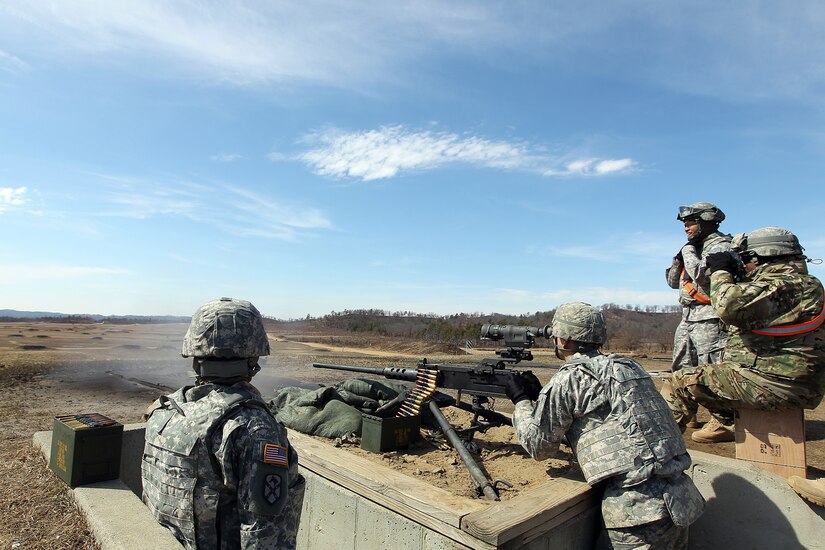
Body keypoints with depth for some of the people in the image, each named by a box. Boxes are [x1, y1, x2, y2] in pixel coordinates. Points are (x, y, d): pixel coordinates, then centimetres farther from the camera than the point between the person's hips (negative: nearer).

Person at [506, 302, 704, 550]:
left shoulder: (568, 379, -11)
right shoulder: (625, 365, 11)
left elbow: (538, 447, 0)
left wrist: (521, 401, 13)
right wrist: (539, 395, 23)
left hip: (640, 509, -8)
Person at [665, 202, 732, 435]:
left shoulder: (720, 246, -8)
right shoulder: (695, 248, 18)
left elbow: (702, 275, -24)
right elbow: (673, 281, 18)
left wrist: (688, 251, -11)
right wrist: (679, 258, 3)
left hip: (709, 319, -10)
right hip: (688, 318, 10)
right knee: (681, 369, 13)